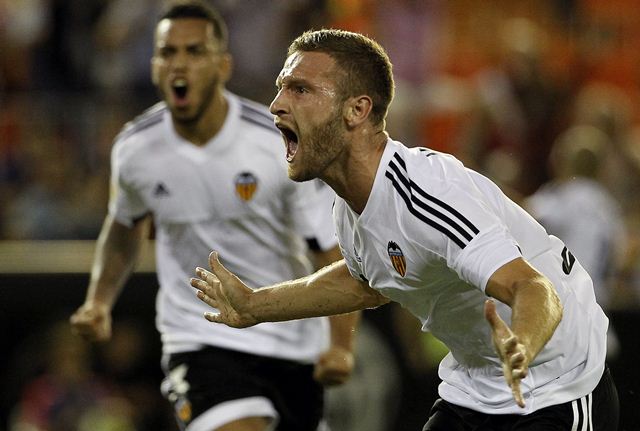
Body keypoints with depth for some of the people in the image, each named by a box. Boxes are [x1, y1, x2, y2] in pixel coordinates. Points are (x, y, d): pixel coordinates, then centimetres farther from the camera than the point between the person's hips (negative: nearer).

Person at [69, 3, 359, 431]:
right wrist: (100, 300, 3)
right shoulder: (134, 150, -7)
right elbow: (126, 226, 16)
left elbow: (333, 250, -13)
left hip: (295, 345, 1)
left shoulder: (284, 143, -16)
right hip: (201, 343, -1)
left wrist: (341, 345, -26)